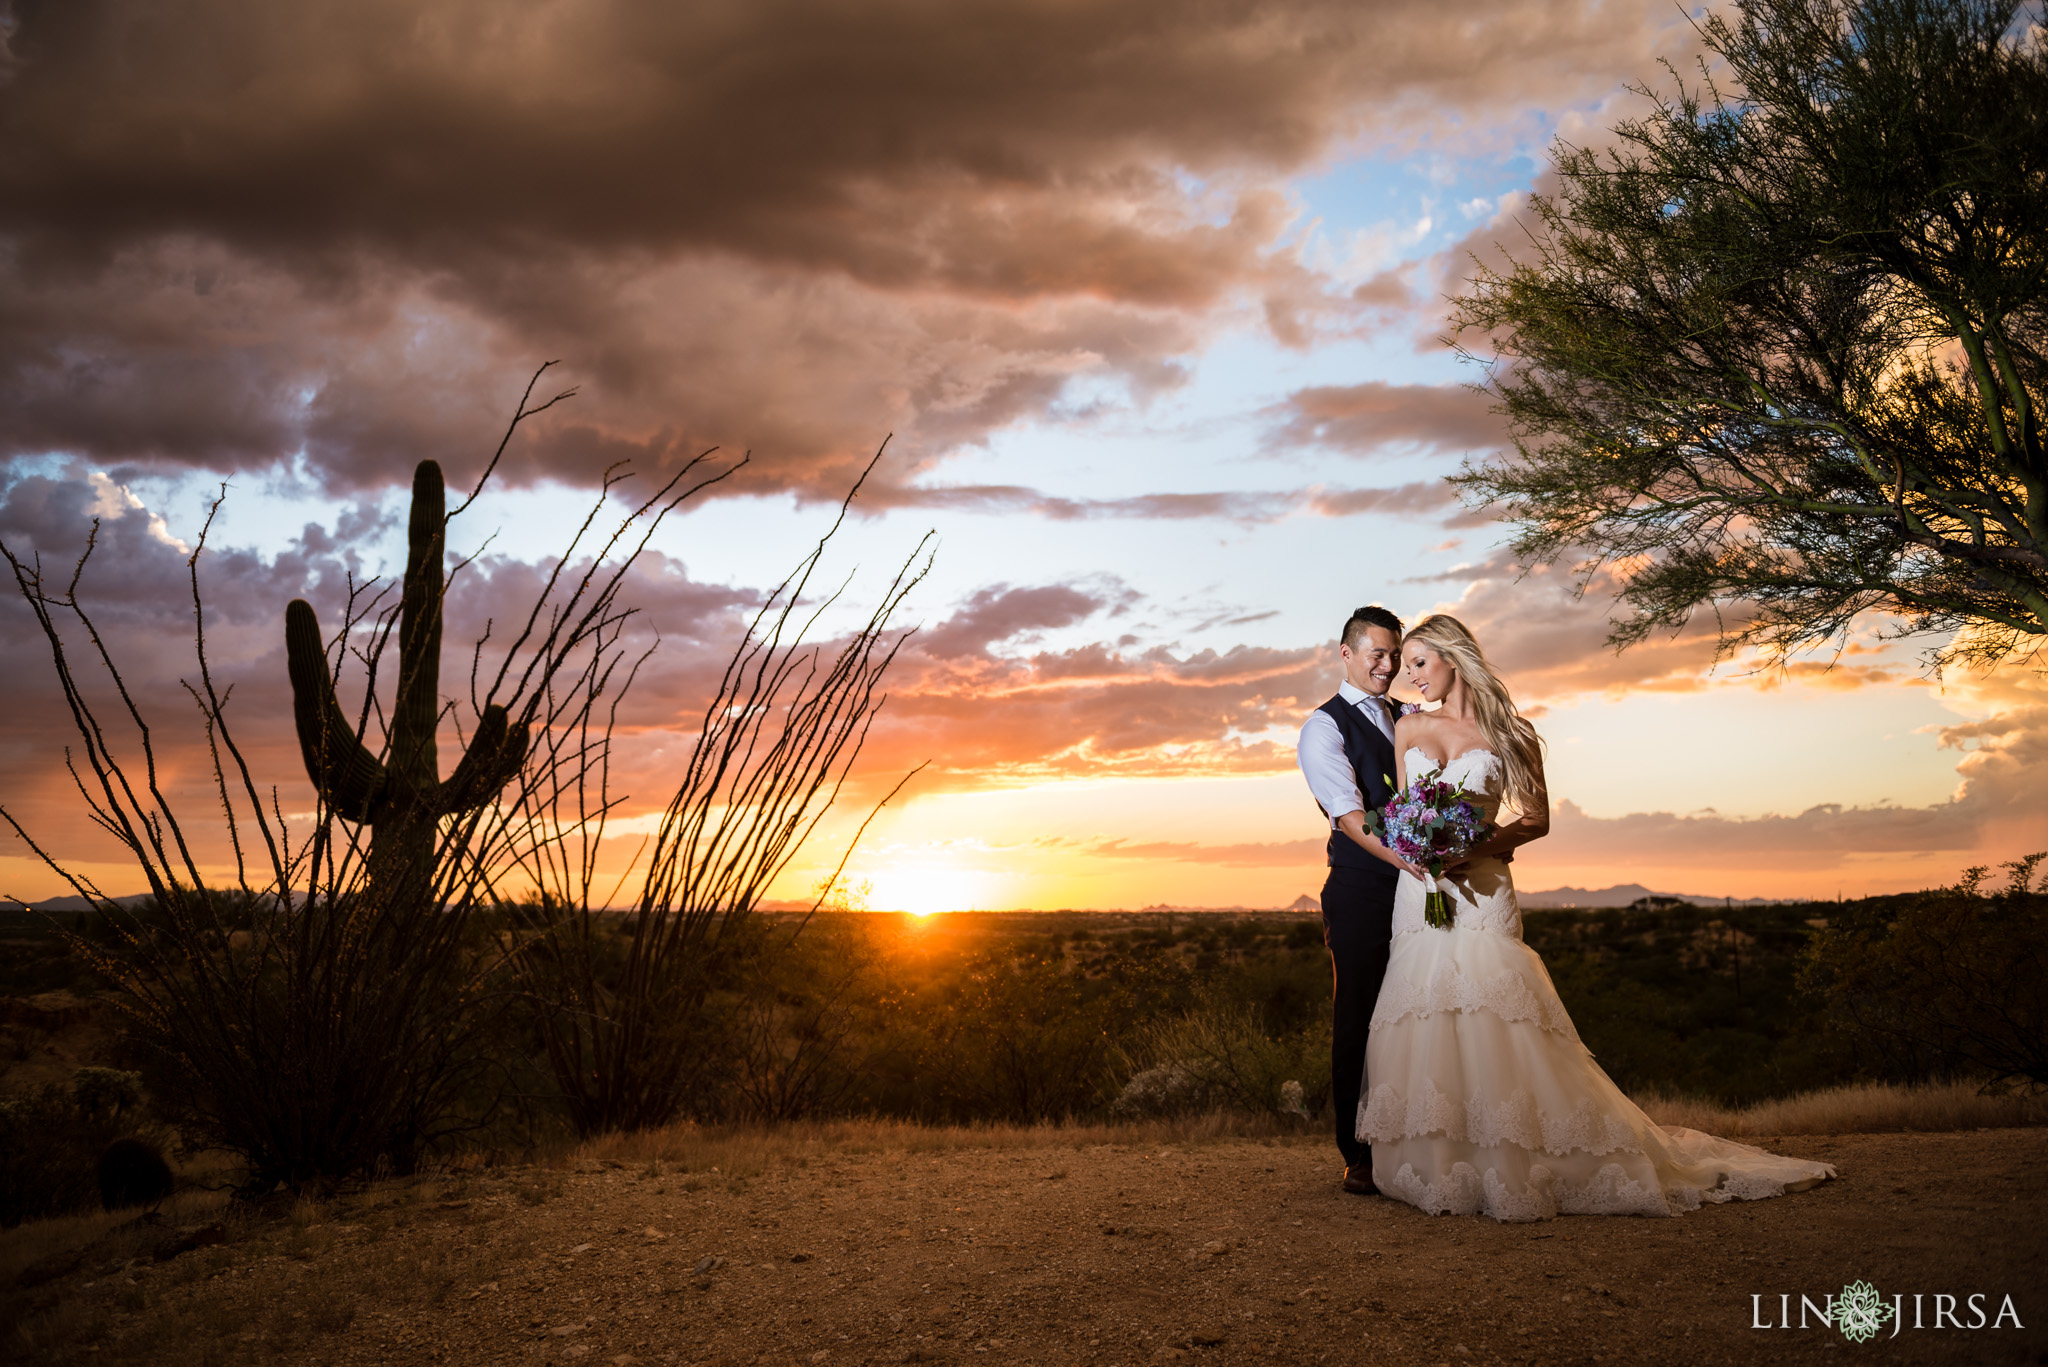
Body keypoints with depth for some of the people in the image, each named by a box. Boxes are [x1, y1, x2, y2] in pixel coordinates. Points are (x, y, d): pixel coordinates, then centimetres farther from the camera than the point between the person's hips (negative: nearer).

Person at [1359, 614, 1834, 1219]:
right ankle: (1438, 1170, 12)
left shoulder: (1508, 732, 3)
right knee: (1422, 1036, 1)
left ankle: (1518, 1170, 4)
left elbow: (1537, 819, 4)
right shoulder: (1409, 728, 12)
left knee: (1493, 1031, -7)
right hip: (1417, 893, 3)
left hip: (1481, 894, -3)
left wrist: (1474, 848, -11)